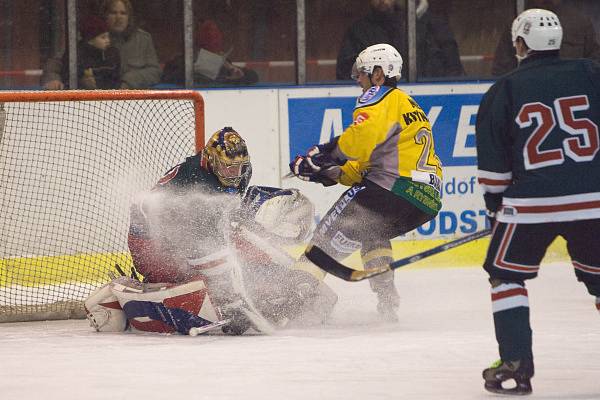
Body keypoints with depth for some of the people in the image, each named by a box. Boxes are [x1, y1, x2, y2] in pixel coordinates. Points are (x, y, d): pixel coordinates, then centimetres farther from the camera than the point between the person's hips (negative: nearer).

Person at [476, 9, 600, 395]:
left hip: (532, 202, -2)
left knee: (506, 276, 13)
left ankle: (516, 363, 3)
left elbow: (493, 159, 5)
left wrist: (496, 201, 17)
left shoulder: (505, 90, 2)